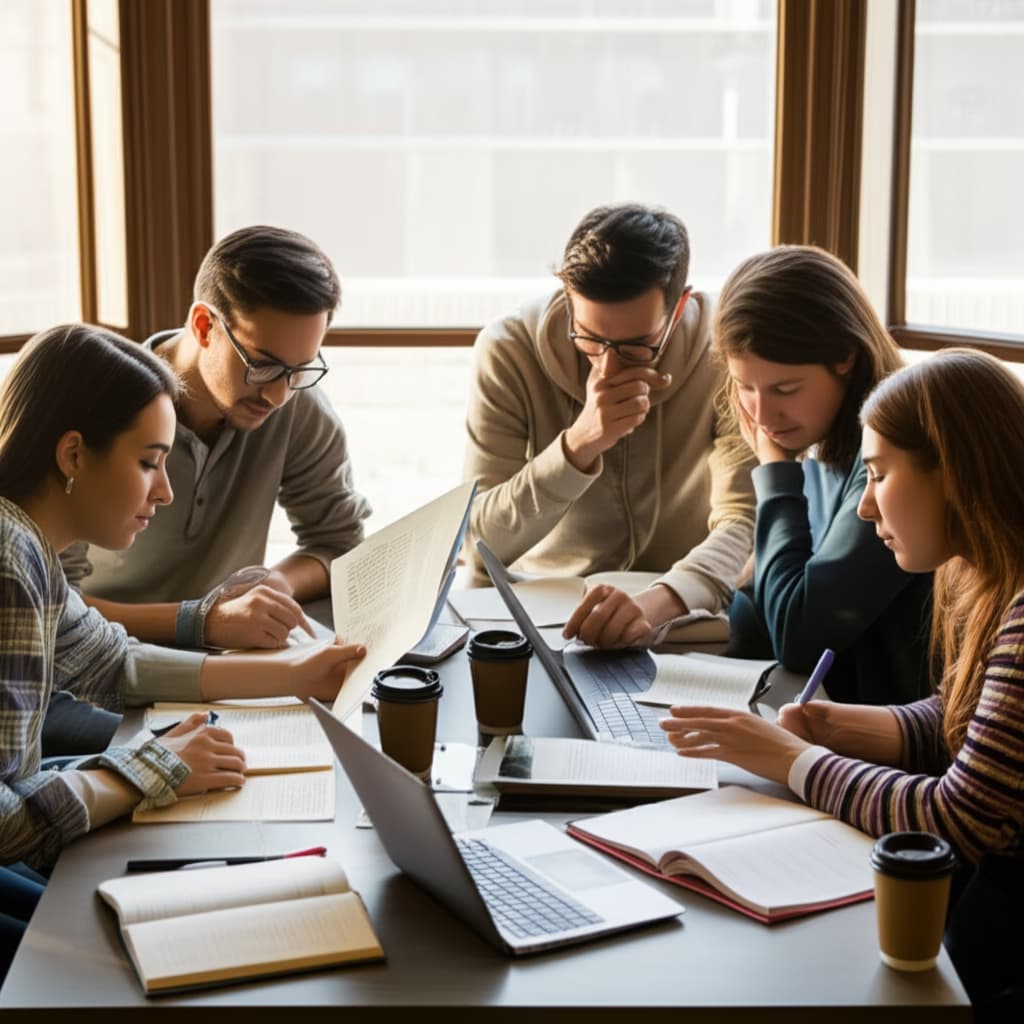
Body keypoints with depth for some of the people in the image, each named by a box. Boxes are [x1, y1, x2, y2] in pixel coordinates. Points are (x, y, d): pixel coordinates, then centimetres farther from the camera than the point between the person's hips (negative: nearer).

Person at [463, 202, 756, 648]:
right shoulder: (507, 352, -12)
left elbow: (748, 521, -20)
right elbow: (480, 546, -16)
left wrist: (659, 600, -39)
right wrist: (578, 446, -30)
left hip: (679, 615, 0)